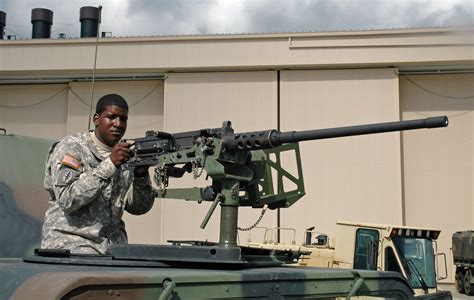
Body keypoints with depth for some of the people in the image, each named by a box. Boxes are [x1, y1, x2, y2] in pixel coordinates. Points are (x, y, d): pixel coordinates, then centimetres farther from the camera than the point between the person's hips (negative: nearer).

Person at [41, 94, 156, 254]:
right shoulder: (71, 147, -5)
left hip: (112, 244, 5)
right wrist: (109, 164, -24)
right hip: (70, 242, -5)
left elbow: (138, 207, 7)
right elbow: (67, 200, -20)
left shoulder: (126, 154, 10)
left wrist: (141, 176, -12)